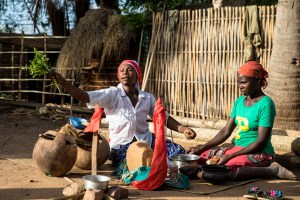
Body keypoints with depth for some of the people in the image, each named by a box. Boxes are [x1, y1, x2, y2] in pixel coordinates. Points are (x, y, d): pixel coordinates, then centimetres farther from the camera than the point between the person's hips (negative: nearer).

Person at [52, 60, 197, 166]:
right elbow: (84, 96, -19)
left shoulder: (147, 98, 3)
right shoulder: (112, 95, -9)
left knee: (179, 151, -10)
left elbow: (164, 118, 9)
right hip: (121, 145, -4)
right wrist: (62, 82, -32)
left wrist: (183, 129, -6)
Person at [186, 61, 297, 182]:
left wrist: (230, 156, -22)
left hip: (259, 154, -8)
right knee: (199, 156, -4)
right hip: (238, 150, 8)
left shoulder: (265, 104, -13)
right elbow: (226, 132, 9)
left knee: (216, 172, -31)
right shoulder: (239, 101, 9)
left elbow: (261, 142, -18)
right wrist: (201, 148, -2)